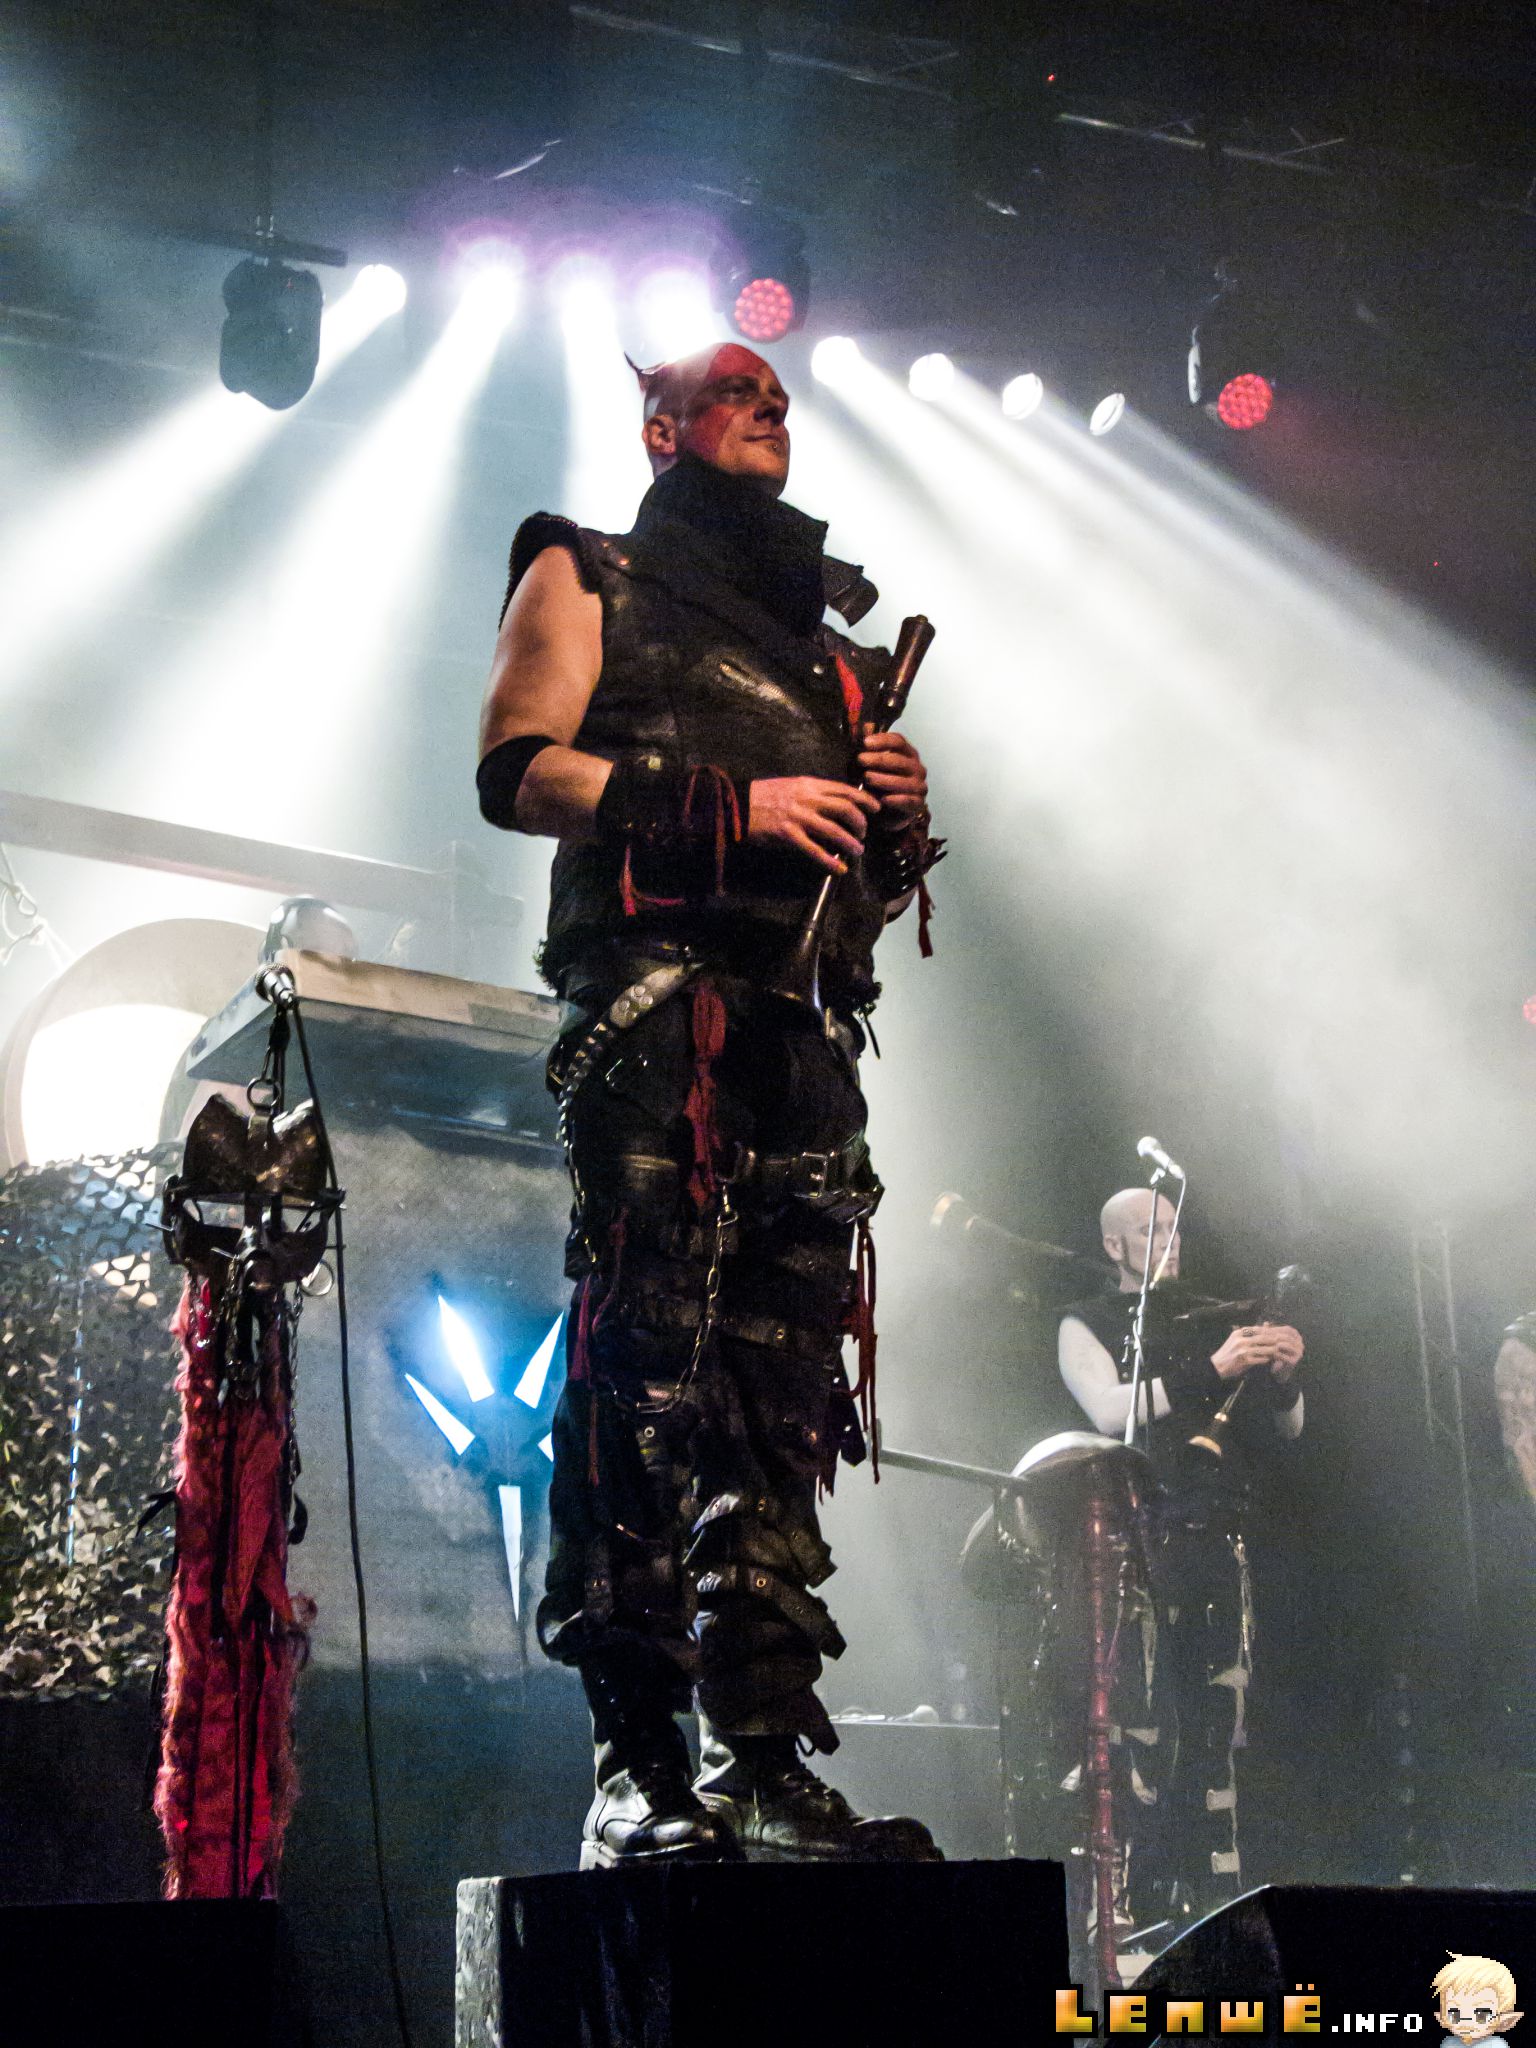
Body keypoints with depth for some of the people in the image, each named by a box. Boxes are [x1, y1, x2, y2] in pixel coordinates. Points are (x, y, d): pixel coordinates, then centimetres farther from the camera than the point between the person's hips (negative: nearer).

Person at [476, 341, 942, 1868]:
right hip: (655, 1008, -6)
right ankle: (636, 1768, -16)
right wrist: (732, 801, -9)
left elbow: (871, 867, 31)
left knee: (785, 1399, -2)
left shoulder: (821, 634, 32)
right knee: (646, 1372, -16)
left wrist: (900, 817, 7)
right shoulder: (588, 579, 16)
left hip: (808, 1026, 6)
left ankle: (768, 1762, -4)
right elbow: (517, 771, 0)